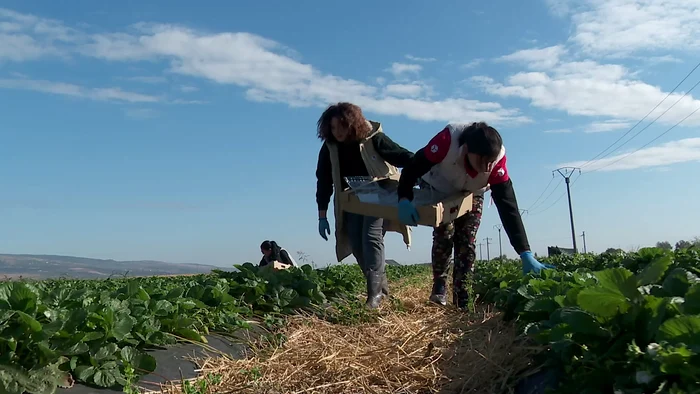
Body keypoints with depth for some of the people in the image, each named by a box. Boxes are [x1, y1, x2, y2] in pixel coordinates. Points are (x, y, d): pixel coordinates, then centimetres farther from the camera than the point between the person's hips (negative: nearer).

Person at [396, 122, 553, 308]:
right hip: (437, 190, -2)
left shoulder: (496, 160, -35)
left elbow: (508, 206, -35)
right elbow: (413, 168, -33)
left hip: (471, 195, 2)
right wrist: (404, 199, -49)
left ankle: (463, 300, -1)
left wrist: (526, 254, -41)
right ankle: (439, 287, 3)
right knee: (444, 235, -17)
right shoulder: (447, 140, -43)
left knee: (466, 243, -9)